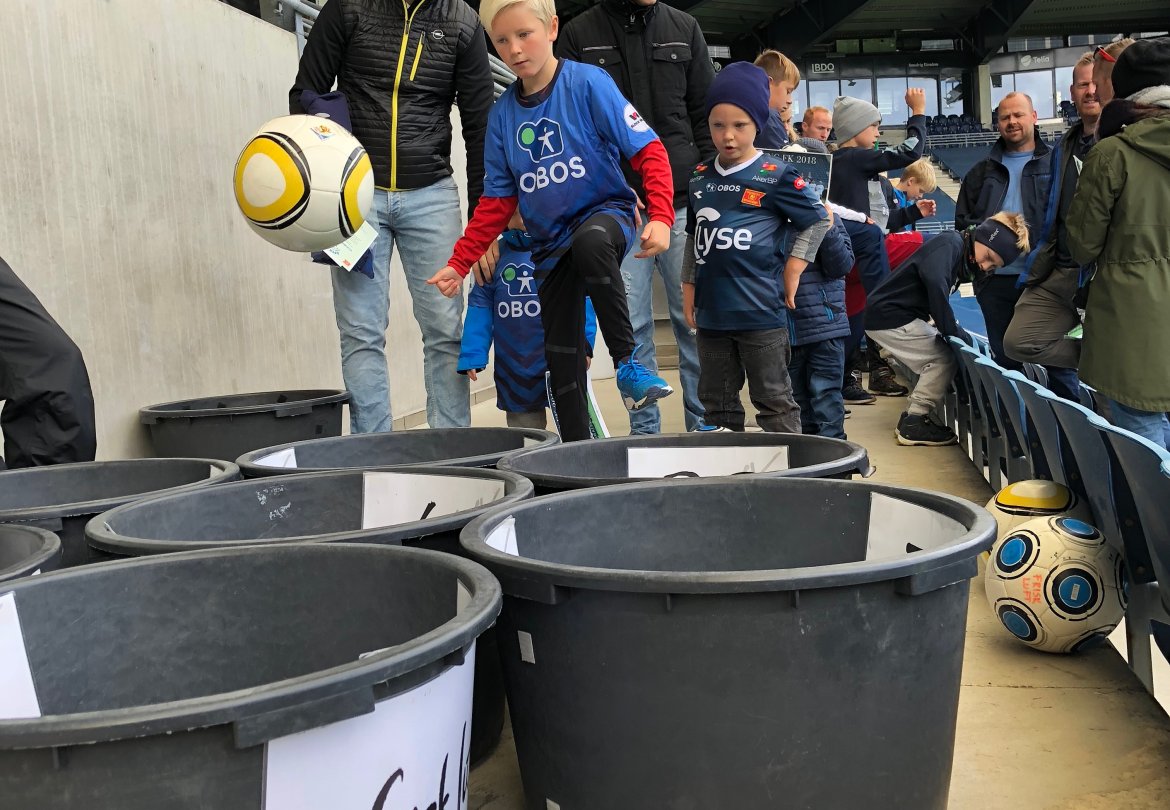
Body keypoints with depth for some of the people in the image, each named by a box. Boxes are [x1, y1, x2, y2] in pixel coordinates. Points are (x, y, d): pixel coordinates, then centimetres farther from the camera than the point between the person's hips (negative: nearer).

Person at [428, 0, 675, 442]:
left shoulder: (588, 83, -10)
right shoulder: (502, 114, 3)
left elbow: (649, 150, -13)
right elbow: (497, 201, 9)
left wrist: (660, 218, -27)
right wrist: (459, 263, 3)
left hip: (606, 211, -5)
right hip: (550, 245, 5)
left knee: (589, 241, -41)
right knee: (562, 357, 5)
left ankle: (627, 362, -27)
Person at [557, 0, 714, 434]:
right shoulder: (579, 35, 5)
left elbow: (707, 114, 11)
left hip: (684, 203, 1)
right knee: (632, 328, 3)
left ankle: (703, 425, 14)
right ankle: (644, 431, 13)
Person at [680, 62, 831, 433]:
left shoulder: (774, 176, -6)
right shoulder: (699, 178, 8)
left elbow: (818, 220, 0)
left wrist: (792, 270, -3)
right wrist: (689, 286, 15)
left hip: (760, 309, -5)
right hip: (710, 311, 5)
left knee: (774, 401, 3)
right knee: (717, 402, 14)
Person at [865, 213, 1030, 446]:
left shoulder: (966, 262, 13)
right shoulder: (950, 243, -17)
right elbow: (935, 285, -31)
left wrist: (952, 328, 0)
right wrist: (954, 330, -24)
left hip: (896, 314, 9)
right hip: (888, 316, -9)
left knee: (937, 358, 9)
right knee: (943, 359, -9)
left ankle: (912, 418, 14)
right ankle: (914, 424, -3)